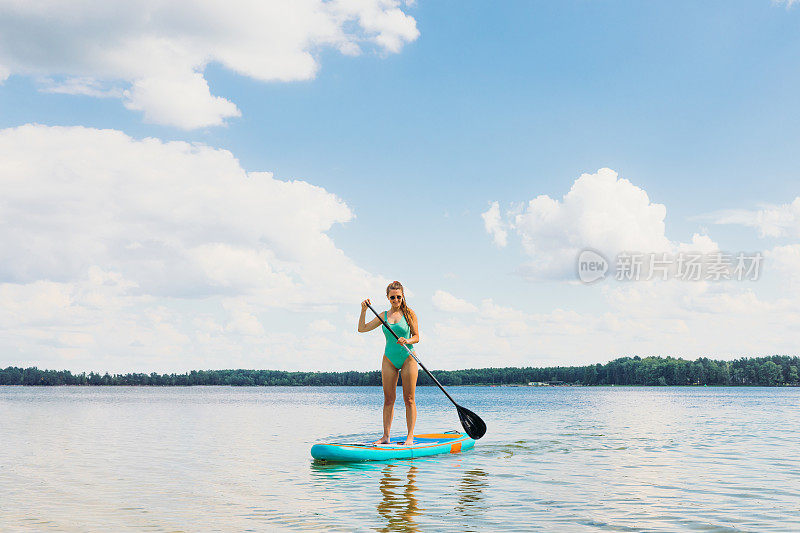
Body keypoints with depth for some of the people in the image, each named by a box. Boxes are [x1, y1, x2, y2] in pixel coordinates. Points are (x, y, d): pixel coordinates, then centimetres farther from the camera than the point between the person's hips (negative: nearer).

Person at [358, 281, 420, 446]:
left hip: (408, 359, -3)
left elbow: (416, 336, -1)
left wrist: (407, 341, -22)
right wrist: (363, 311, -8)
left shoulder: (409, 314, 0)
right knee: (388, 399, 3)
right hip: (389, 359, 3)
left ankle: (410, 436, 1)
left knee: (409, 399, -3)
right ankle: (385, 436, 7)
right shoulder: (384, 315, 8)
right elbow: (362, 328, 5)